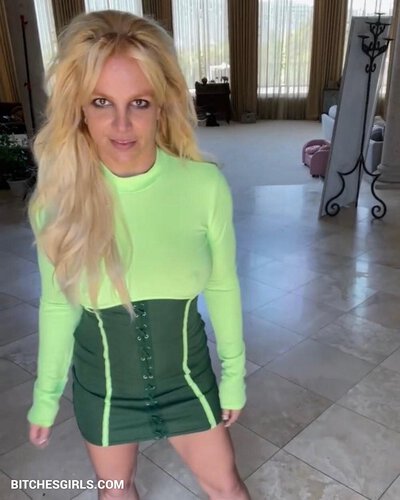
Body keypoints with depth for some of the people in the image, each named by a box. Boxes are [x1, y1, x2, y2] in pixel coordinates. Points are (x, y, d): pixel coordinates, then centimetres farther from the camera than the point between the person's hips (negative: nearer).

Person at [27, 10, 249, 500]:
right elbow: (57, 305, -5)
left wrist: (233, 373, 1)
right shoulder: (57, 199, -19)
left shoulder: (205, 185, -21)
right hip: (102, 383, 1)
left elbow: (222, 287, -8)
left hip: (186, 374, 0)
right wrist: (45, 395, 5)